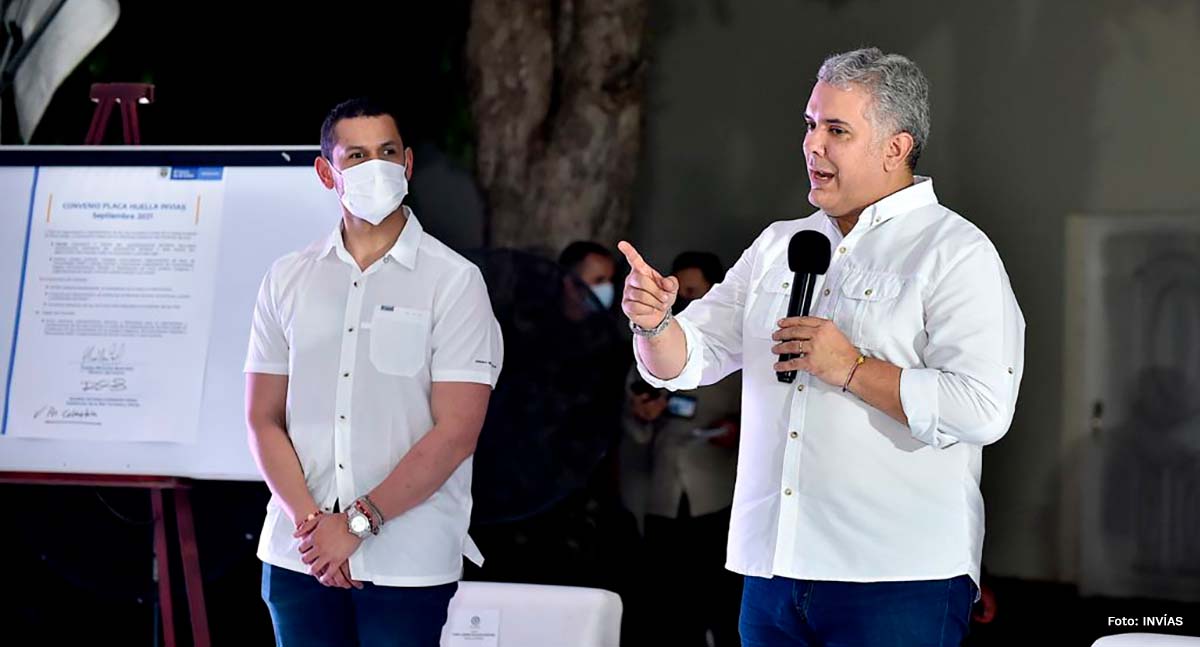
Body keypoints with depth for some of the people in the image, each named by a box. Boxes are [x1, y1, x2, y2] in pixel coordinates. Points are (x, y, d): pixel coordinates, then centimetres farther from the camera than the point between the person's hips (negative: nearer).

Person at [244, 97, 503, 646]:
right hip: (300, 558, 3)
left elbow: (455, 432, -10)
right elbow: (264, 419, 5)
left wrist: (357, 523, -13)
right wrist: (310, 521, -9)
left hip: (408, 564, -3)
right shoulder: (288, 280, 8)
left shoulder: (454, 282, -3)